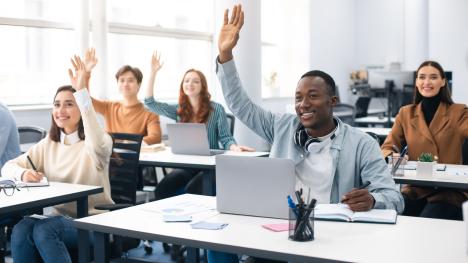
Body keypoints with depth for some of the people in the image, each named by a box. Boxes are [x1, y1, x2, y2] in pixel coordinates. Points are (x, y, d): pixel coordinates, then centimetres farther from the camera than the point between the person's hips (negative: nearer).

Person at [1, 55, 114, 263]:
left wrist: (82, 92, -35)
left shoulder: (97, 141, -8)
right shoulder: (48, 144, 10)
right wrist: (23, 174, -18)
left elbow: (98, 148, -34)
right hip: (60, 218, 5)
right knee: (21, 230, -26)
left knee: (43, 230, -31)